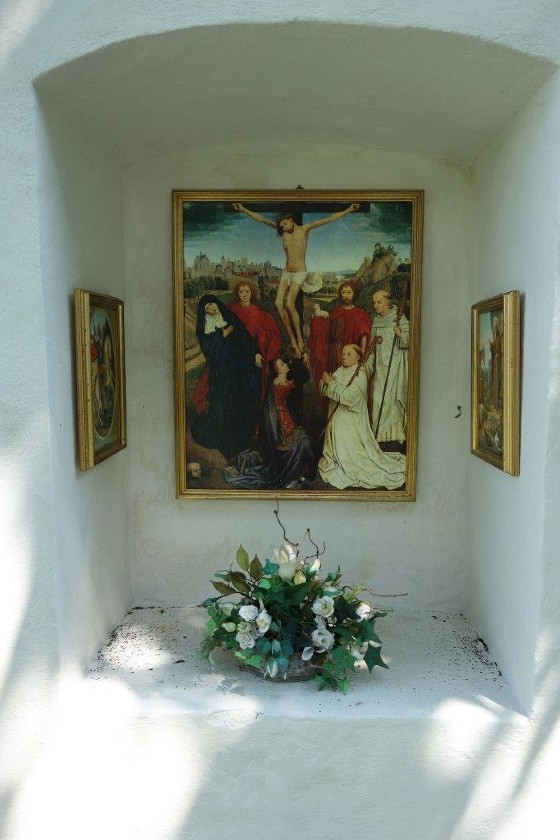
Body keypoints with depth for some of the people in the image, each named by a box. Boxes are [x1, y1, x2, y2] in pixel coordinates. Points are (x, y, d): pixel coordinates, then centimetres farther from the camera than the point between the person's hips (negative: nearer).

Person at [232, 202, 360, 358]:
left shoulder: (304, 229, -5)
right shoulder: (283, 230, 6)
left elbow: (329, 219, -10)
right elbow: (261, 219, 7)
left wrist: (348, 210, -15)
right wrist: (243, 209, 5)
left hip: (299, 273, -5)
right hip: (286, 272, 5)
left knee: (289, 304, -20)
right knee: (278, 303, -11)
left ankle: (300, 339, -9)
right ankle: (293, 340, -7)